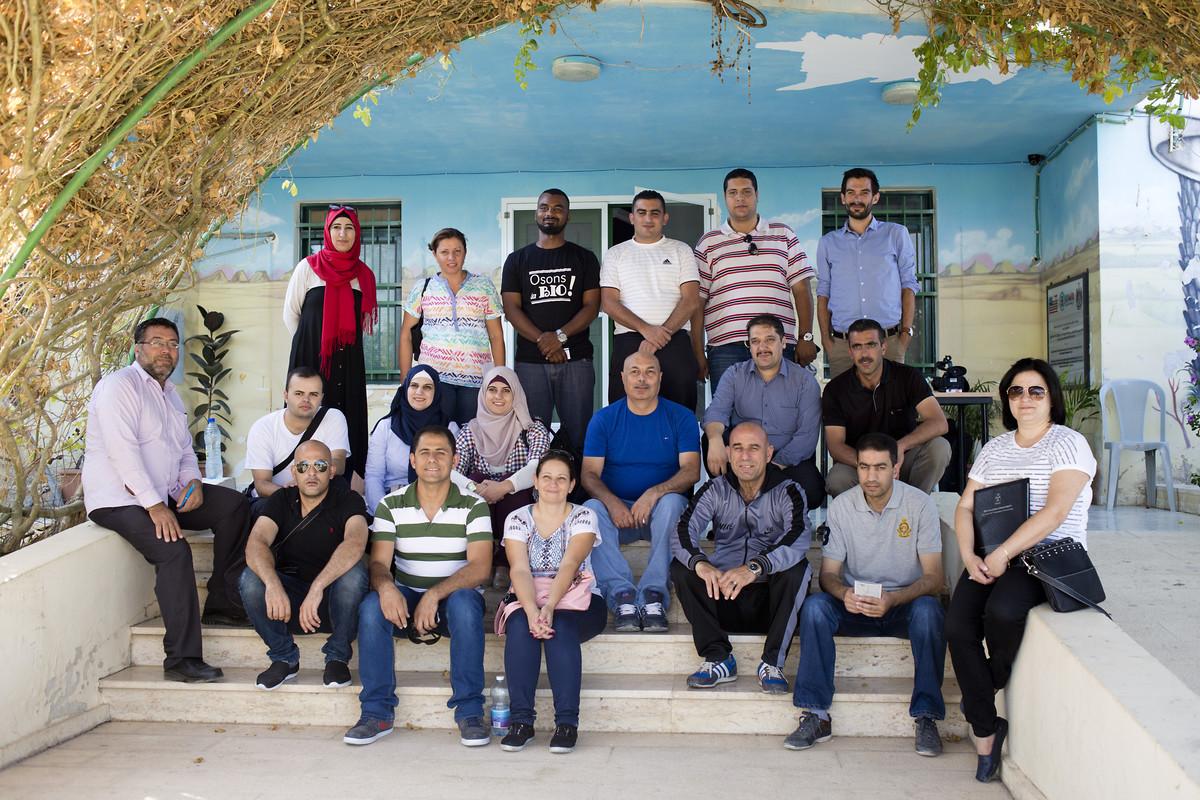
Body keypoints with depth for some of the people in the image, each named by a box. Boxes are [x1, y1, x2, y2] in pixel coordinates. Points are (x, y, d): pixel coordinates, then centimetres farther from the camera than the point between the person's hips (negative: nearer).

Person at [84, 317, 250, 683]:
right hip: (119, 499, -9)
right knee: (174, 550, -30)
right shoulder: (120, 386, -9)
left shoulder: (170, 394, 19)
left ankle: (220, 603, -2)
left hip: (163, 496, 9)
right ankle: (181, 660, -26)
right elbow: (123, 451, -20)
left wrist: (193, 482, -3)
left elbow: (185, 450, 21)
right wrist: (155, 506, -26)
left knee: (235, 504, -5)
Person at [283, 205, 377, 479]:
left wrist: (344, 345, 14)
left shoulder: (364, 274, 10)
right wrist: (309, 345, 9)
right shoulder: (308, 267, 1)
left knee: (348, 420, 0)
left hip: (349, 361, 3)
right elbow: (290, 314, 6)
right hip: (311, 359, -3)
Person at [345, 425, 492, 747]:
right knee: (371, 607, -29)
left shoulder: (473, 506, -4)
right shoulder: (391, 506, 2)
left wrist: (435, 594, -31)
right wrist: (386, 588, -33)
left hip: (456, 595, -2)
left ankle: (469, 711, -24)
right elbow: (378, 563, -8)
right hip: (405, 599, 2)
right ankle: (377, 712, -18)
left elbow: (480, 567, -15)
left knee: (465, 604, -35)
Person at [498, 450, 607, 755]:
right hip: (528, 600, 1)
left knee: (560, 627, -33)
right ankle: (521, 719, -24)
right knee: (520, 626, -31)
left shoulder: (583, 517, -1)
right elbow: (520, 570, -12)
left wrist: (549, 607, -34)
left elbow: (569, 565, -17)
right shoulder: (517, 519, 4)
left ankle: (567, 722, -27)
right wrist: (532, 610, -31)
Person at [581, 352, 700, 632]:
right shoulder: (604, 419, 4)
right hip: (617, 511, 1)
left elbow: (691, 470, -9)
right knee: (590, 509, -30)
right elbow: (590, 474, -3)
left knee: (671, 502, -34)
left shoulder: (681, 417, 2)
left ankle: (653, 593, -34)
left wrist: (654, 493, -28)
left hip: (661, 512, -1)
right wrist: (611, 502, -25)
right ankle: (621, 593, -36)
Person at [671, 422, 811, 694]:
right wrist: (701, 564, -38)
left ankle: (772, 662, -20)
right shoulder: (715, 490, 1)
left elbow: (799, 538, -27)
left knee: (797, 568, -29)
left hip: (770, 596, -2)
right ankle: (719, 658, -17)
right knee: (680, 567, -20)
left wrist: (755, 568, -44)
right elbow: (683, 532, -14)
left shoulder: (787, 491, -6)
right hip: (722, 594, 2)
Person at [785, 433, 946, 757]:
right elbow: (828, 573, -2)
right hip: (855, 606, 1)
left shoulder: (921, 504, -9)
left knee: (928, 610, -34)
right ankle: (816, 715, -24)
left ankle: (926, 717, -24)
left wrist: (892, 600, -31)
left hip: (905, 604, -1)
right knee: (815, 606, -28)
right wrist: (844, 593, -27)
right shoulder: (841, 506, -4)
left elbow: (934, 577, -13)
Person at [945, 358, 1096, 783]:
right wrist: (969, 555, -6)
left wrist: (1004, 553, -21)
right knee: (957, 625, -20)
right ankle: (986, 732, -6)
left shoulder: (1069, 443, -2)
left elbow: (1054, 512, -15)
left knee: (1002, 611, -34)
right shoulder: (994, 448, 17)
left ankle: (989, 686, 1)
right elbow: (965, 506, 12)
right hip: (994, 557, 5)